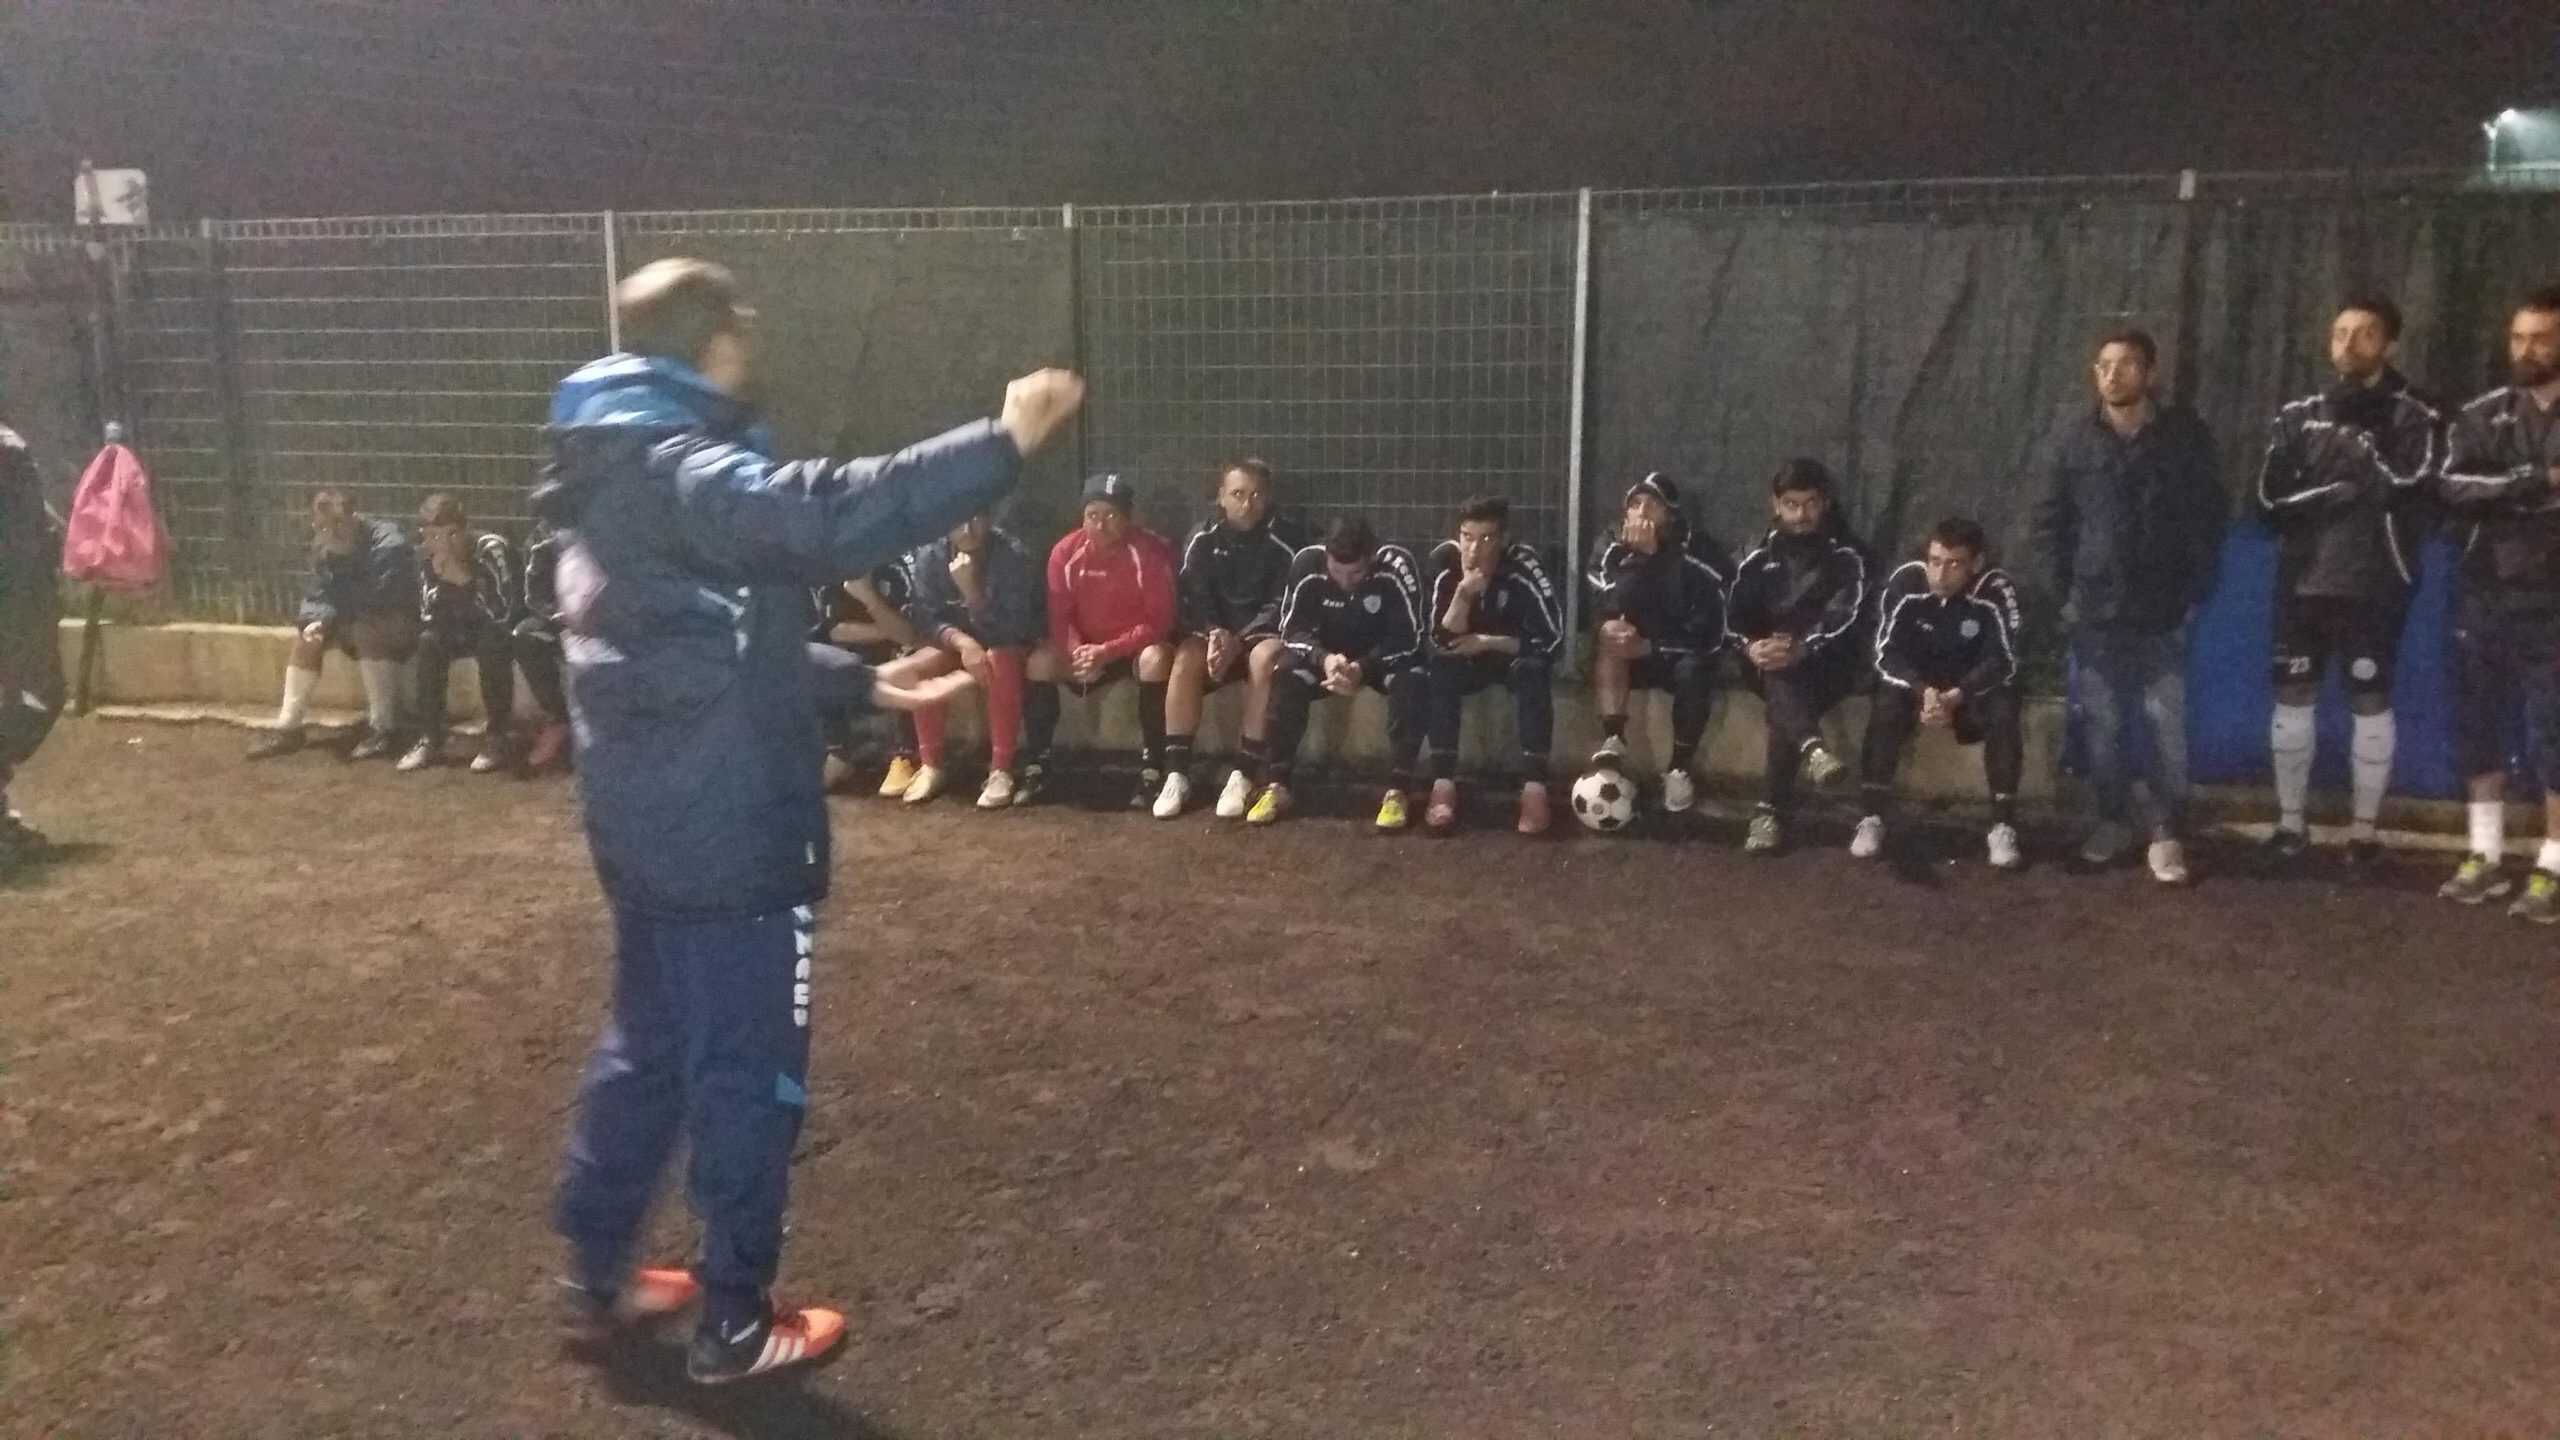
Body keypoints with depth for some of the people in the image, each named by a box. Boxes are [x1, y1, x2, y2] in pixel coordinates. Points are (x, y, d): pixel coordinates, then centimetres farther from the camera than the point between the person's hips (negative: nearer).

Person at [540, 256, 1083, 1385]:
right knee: (748, 1073, 3)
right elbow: (826, 517, -38)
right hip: (724, 830, -10)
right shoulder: (678, 470, -18)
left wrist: (860, 682, 18)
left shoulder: (613, 471, 14)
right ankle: (734, 1325, 17)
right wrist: (1003, 444, -38)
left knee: (648, 1043, 22)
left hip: (649, 820, 10)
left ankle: (598, 1267, 36)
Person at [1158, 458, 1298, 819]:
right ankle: (1177, 773, -28)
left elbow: (1282, 607, -10)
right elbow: (1190, 598, -4)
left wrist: (1239, 640, -24)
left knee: (1265, 658, -37)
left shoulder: (1282, 544, -5)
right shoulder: (1203, 540, 2)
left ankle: (1244, 775, -34)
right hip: (1213, 631, 2)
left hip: (1261, 633, -2)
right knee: (1186, 659, -31)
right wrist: (1214, 634, -24)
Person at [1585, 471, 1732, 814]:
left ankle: (1680, 769, -16)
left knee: (1693, 673, -34)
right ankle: (1613, 739, -30)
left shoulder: (1700, 555, -14)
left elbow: (1709, 632, -18)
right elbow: (1609, 608, -20)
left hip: (1684, 655, -3)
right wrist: (1639, 556, -28)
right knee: (1611, 633, -27)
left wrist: (1650, 645, -23)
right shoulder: (1611, 549, -4)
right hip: (1636, 658, 3)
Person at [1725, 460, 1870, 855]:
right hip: (1769, 661, 2)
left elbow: (1846, 617, -13)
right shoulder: (1760, 554, 12)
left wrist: (1801, 649, -31)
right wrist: (1752, 647, -22)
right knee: (1782, 682, -34)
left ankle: (1772, 810, -37)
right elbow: (1735, 614, 2)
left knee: (1783, 705, -33)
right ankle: (1813, 747, -60)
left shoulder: (1846, 556, 2)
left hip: (1827, 664, -2)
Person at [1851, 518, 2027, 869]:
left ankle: (2003, 826, -20)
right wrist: (1924, 691, -34)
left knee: (2005, 713, -29)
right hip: (1915, 682, 1)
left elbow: (2003, 662, -22)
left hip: (1975, 686, 0)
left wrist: (1956, 696, -38)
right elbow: (1887, 654, -17)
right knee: (1886, 707, -29)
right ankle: (1873, 818, -21)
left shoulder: (1996, 591, -22)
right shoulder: (1905, 583, -20)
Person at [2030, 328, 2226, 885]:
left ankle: (2167, 834, 7)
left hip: (2163, 612, -1)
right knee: (2102, 725, 7)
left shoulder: (2186, 434, -1)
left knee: (2166, 725, -2)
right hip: (2095, 612, 2)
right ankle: (2112, 821, 22)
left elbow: (2210, 516, 1)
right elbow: (2049, 521, 6)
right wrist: (2063, 593, -1)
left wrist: (2193, 592, -5)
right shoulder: (2071, 439, 3)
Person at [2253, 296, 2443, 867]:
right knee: (2292, 699, 7)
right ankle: (2291, 821, 19)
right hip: (2303, 581, 3)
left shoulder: (2411, 418, 0)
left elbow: (2405, 487, -17)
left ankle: (2365, 828, 14)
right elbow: (2272, 500, -2)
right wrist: (2344, 488, -13)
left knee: (2370, 703, 2)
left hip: (2372, 585, -3)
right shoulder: (2298, 416, 7)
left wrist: (2360, 439, -11)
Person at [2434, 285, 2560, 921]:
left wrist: (2502, 497, -17)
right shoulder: (2483, 414, 6)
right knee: (2478, 728, 9)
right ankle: (2486, 857, 21)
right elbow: (2453, 487, -10)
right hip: (2486, 599, 3)